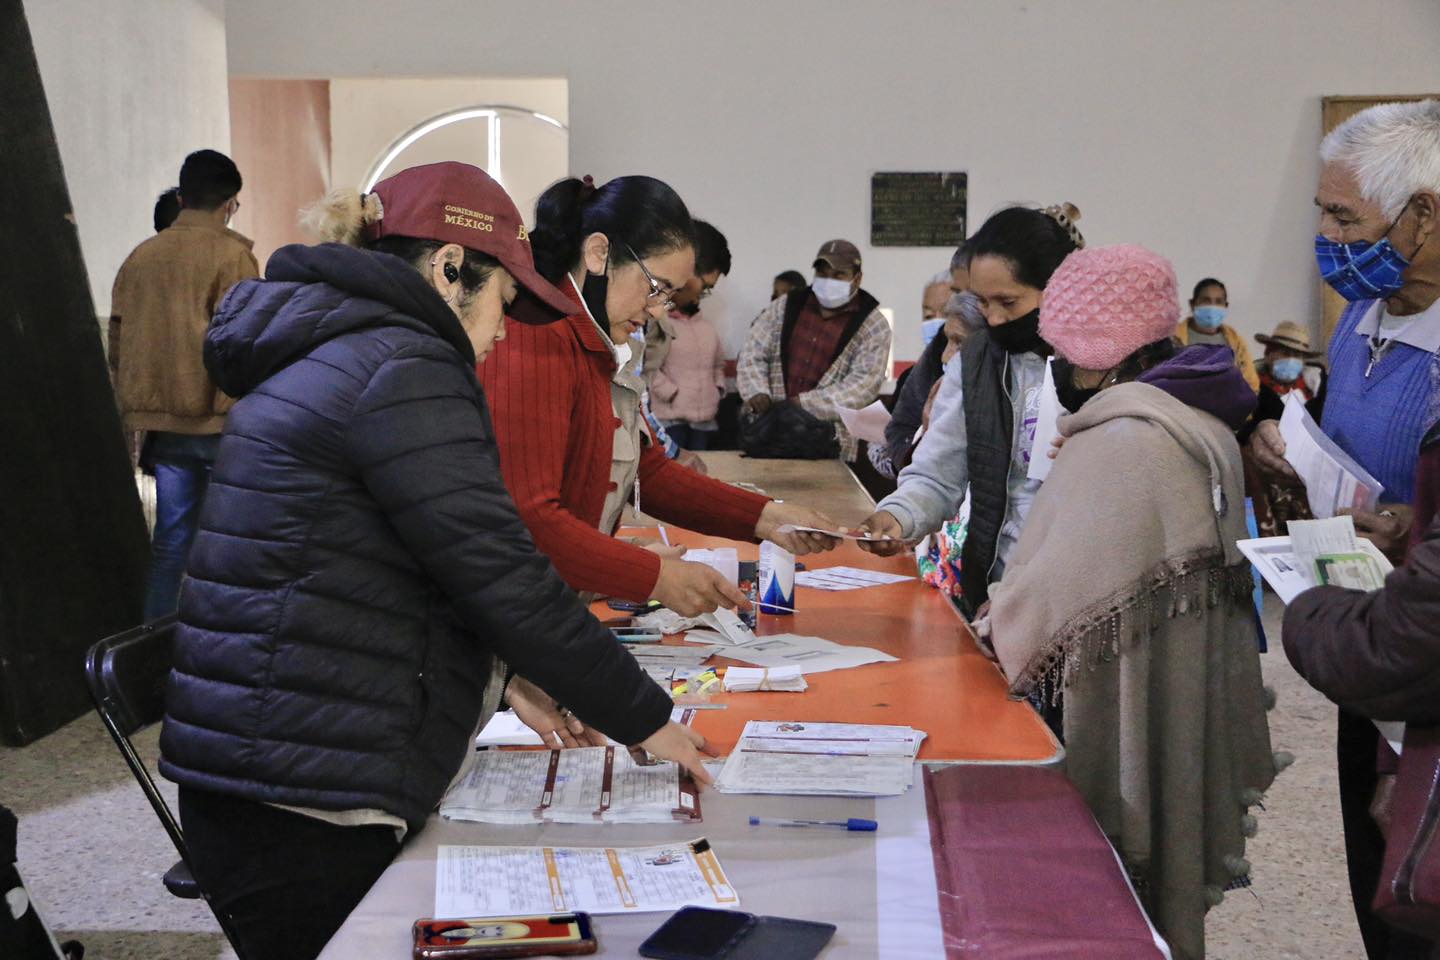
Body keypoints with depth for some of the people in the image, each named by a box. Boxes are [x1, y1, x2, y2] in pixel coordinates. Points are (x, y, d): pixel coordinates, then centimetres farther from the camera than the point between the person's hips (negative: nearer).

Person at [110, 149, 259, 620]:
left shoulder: (140, 257, 10)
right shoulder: (232, 255, -7)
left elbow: (118, 347, 12)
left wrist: (135, 417, 19)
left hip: (161, 422, 5)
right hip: (217, 422, -5)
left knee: (171, 538, 10)